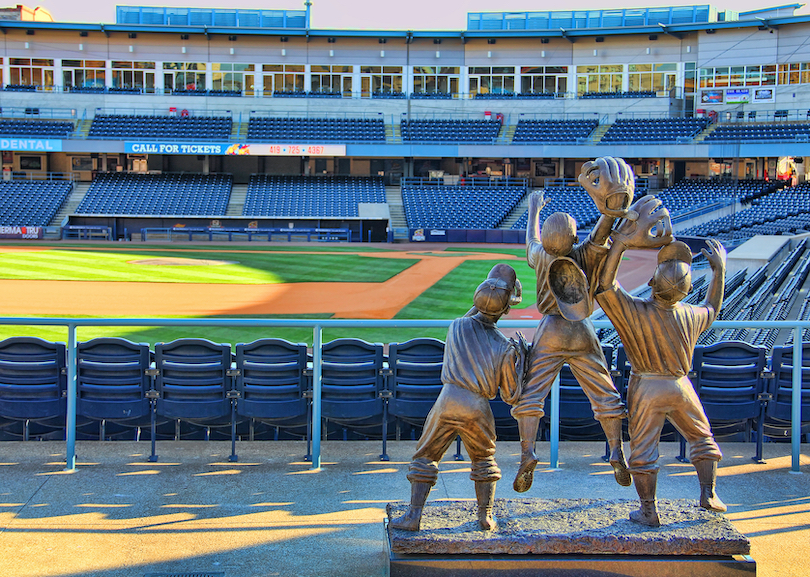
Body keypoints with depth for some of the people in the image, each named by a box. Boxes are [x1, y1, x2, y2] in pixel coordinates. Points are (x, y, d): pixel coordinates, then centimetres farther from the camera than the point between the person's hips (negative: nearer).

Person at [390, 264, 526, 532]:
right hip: (478, 408, 0)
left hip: (449, 400, 0)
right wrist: (519, 357, 21)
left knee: (426, 457, 14)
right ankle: (486, 516, 19)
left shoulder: (457, 326, 8)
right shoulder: (505, 348, 5)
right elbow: (511, 396, 10)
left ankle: (413, 515, 6)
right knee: (484, 459, 24)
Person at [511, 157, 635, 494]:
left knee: (530, 394, -3)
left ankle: (527, 453, -20)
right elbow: (600, 236, -22)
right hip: (583, 333, 1)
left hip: (551, 332, -1)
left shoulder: (542, 257, -4)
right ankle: (617, 454, 0)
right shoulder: (584, 255, -7)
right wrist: (610, 212, -43)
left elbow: (532, 239, 17)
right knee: (604, 395, 9)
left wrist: (533, 210, 33)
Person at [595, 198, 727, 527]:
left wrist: (620, 243, -33)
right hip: (679, 385, 3)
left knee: (643, 449, 7)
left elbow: (604, 285, -29)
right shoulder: (690, 316, -11)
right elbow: (712, 309, 14)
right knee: (702, 438, 23)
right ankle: (708, 494, 21)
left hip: (645, 387, -3)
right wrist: (719, 271, 20)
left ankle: (648, 512, 12)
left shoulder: (636, 312, -24)